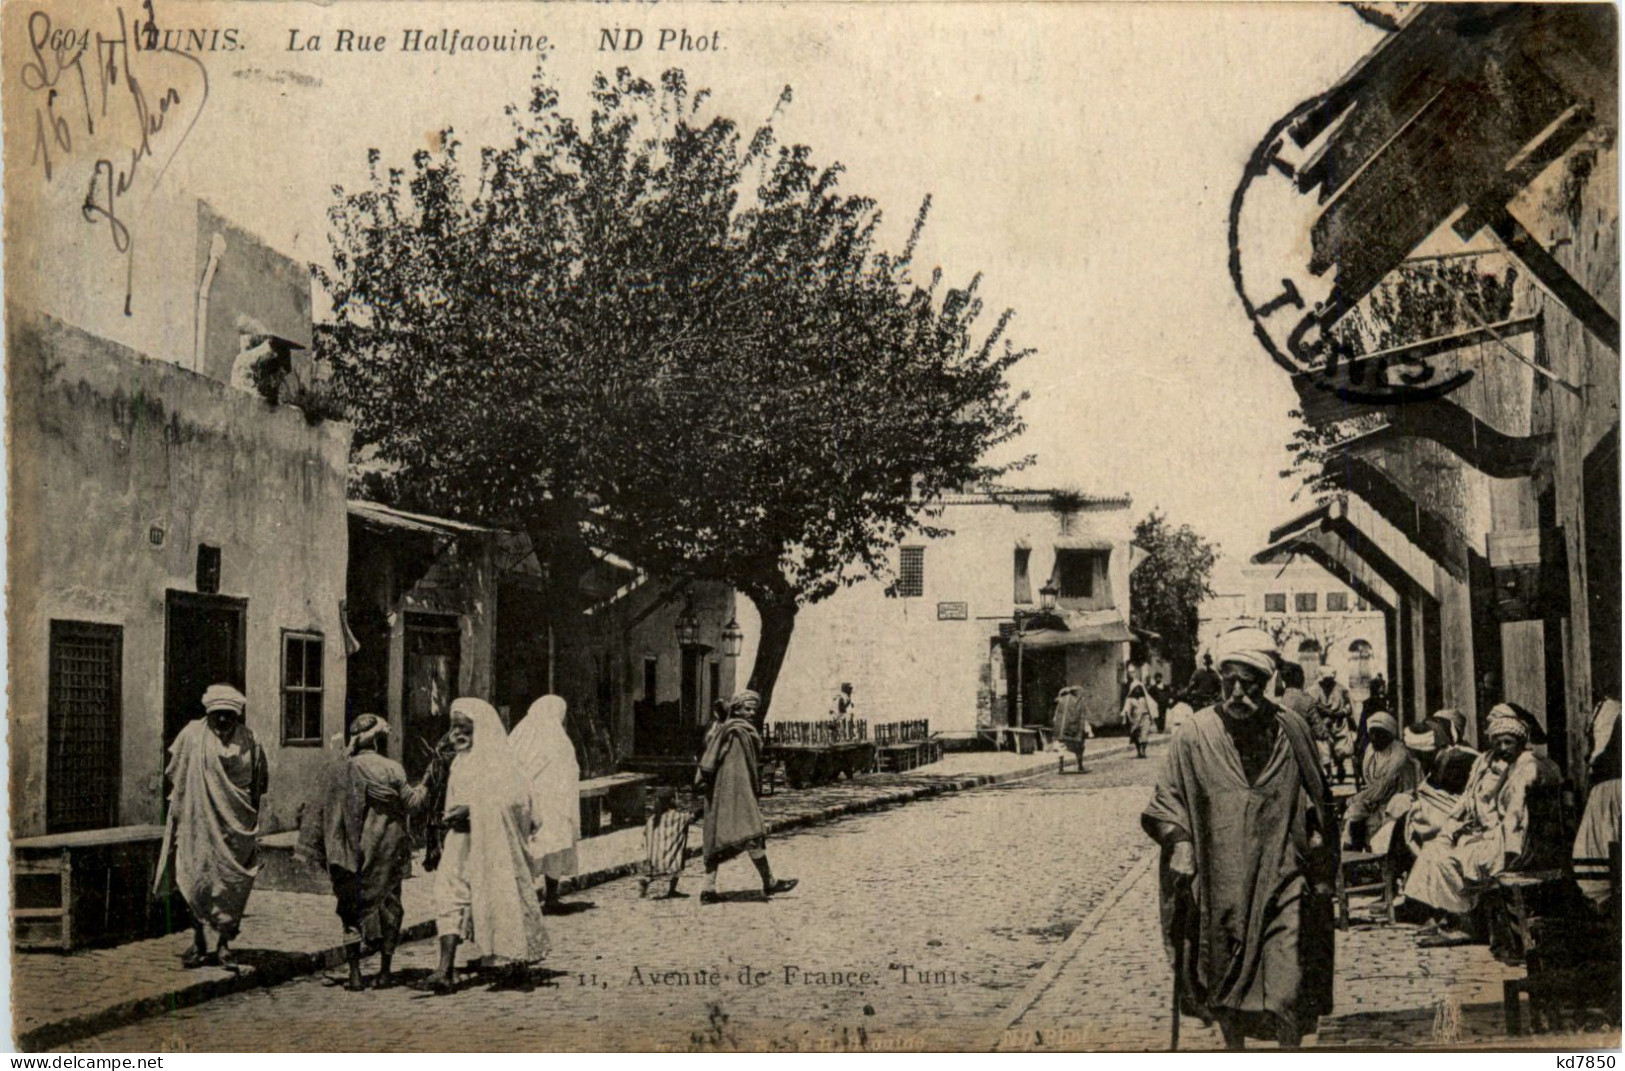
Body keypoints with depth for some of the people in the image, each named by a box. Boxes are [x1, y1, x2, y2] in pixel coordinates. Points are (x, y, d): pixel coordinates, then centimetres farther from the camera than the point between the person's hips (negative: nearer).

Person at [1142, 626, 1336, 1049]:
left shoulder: (1291, 730, 0)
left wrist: (1322, 876, 9)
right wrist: (1181, 848, -13)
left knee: (1287, 993, -6)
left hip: (1281, 880, 0)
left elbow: (1316, 808, 9)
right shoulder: (1195, 736, -4)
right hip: (1219, 885, 0)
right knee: (1226, 988, 11)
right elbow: (1167, 806, 2)